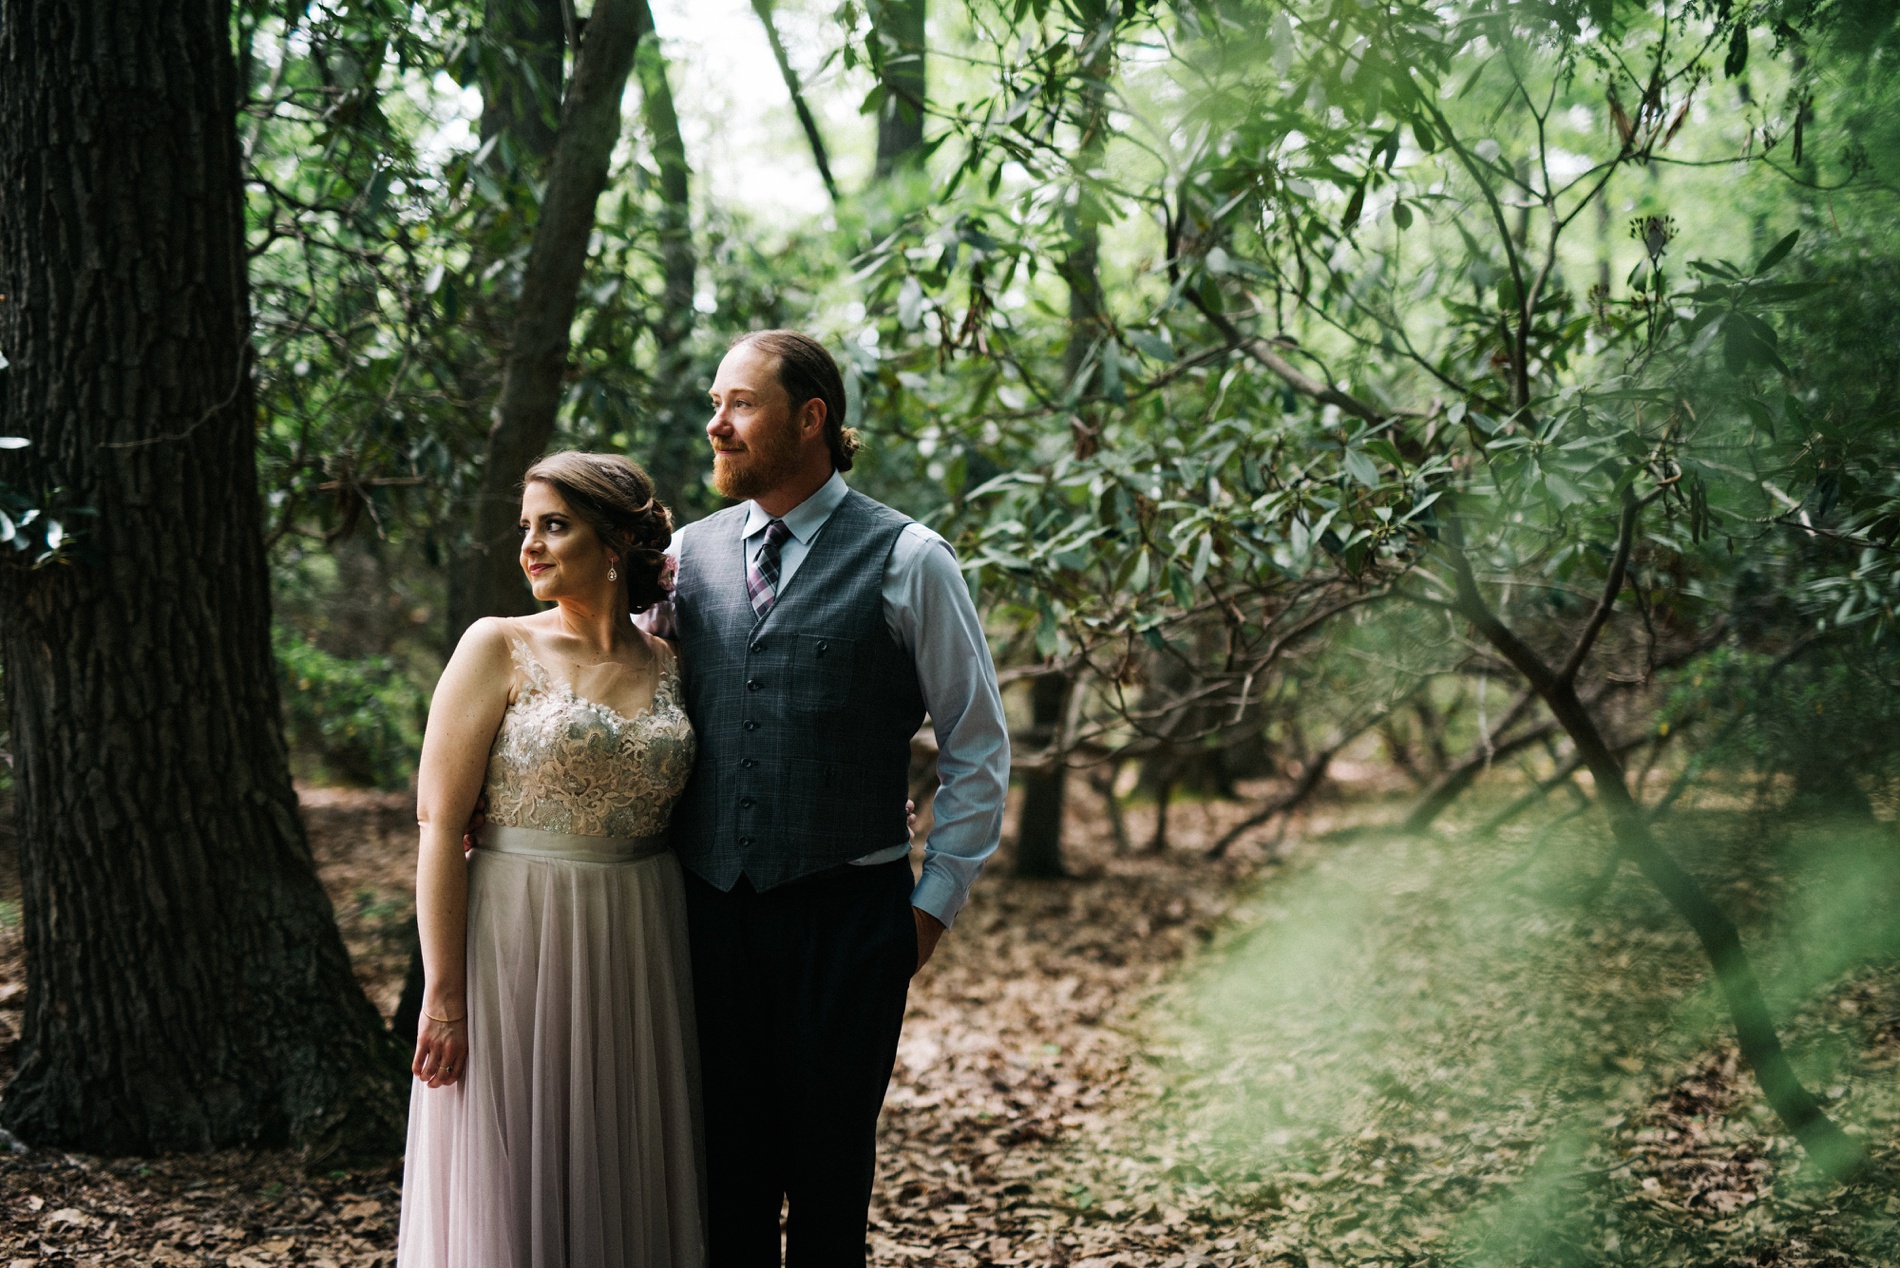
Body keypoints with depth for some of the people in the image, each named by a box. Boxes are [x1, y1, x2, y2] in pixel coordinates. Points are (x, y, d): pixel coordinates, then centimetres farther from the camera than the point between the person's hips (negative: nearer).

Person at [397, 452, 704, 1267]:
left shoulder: (669, 666, 7)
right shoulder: (499, 650, -4)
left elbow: (682, 821, 13)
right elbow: (439, 824, -8)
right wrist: (442, 993, -14)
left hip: (639, 957, 4)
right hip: (520, 950, -3)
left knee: (629, 1191, 11)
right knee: (513, 1192, 3)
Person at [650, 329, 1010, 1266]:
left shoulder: (907, 561, -3)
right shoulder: (687, 555, 8)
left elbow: (978, 748, 1)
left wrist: (936, 900, -2)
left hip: (845, 912, -3)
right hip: (708, 907, 3)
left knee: (828, 1168, 6)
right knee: (726, 1166, 8)